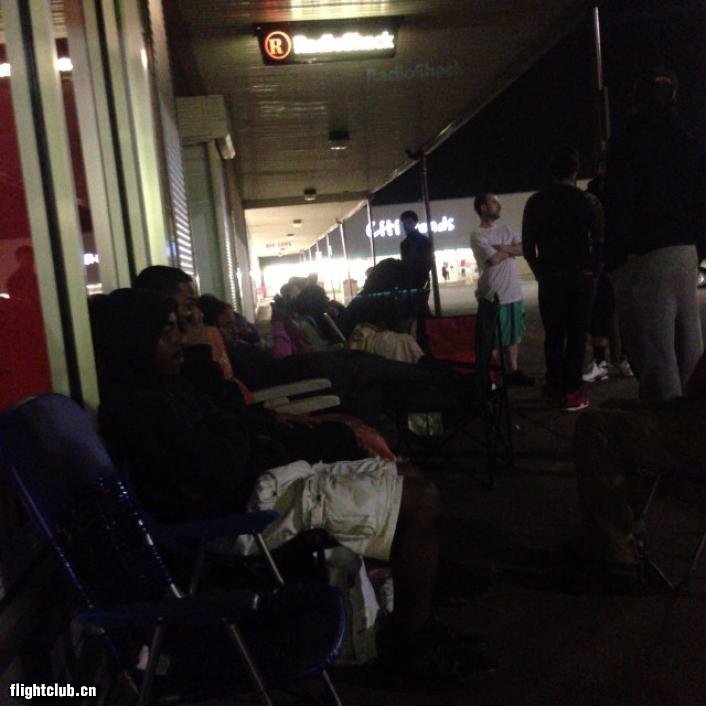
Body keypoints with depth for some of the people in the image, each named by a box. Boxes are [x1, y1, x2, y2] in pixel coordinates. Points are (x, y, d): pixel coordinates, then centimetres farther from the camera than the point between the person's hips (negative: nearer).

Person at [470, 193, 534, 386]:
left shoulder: (505, 229, 13)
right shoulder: (477, 234, -8)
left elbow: (524, 249, 4)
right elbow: (494, 259, -18)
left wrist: (503, 248, -10)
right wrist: (512, 249, 0)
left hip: (514, 292, 7)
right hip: (493, 296, -7)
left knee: (514, 334, 13)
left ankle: (513, 371, 23)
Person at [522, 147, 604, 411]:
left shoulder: (535, 202, 2)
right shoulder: (589, 201, -3)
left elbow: (528, 246, 1)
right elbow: (599, 242, -7)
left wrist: (540, 272, 12)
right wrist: (594, 270, 6)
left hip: (550, 278, 2)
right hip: (582, 277, -1)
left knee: (553, 334, 12)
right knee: (576, 335, 2)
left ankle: (555, 385, 17)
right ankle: (571, 392, 1)